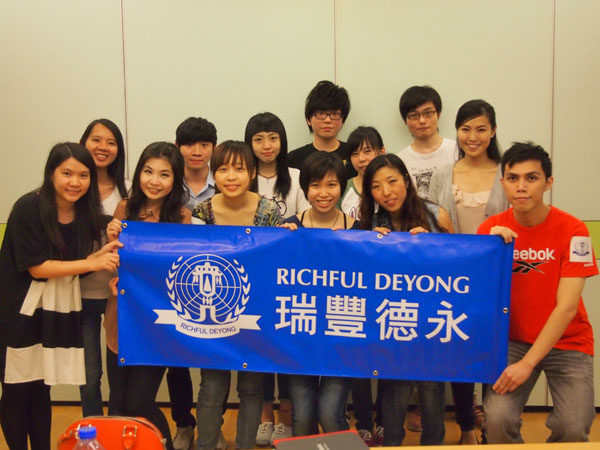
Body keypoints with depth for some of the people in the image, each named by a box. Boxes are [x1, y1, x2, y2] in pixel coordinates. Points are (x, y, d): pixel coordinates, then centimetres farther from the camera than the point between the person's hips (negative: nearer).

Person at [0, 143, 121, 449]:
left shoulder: (85, 212, 2)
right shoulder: (28, 208, -15)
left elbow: (76, 264, 5)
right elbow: (37, 267, -17)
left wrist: (104, 252, -13)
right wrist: (93, 263, -21)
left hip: (61, 310, 5)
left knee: (41, 387, 12)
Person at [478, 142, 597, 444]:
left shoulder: (572, 230, -13)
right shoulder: (491, 229, -5)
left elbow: (566, 307, -18)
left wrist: (527, 364, -22)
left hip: (567, 342, -1)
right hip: (513, 340, 1)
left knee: (573, 429, -20)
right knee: (497, 419, -22)